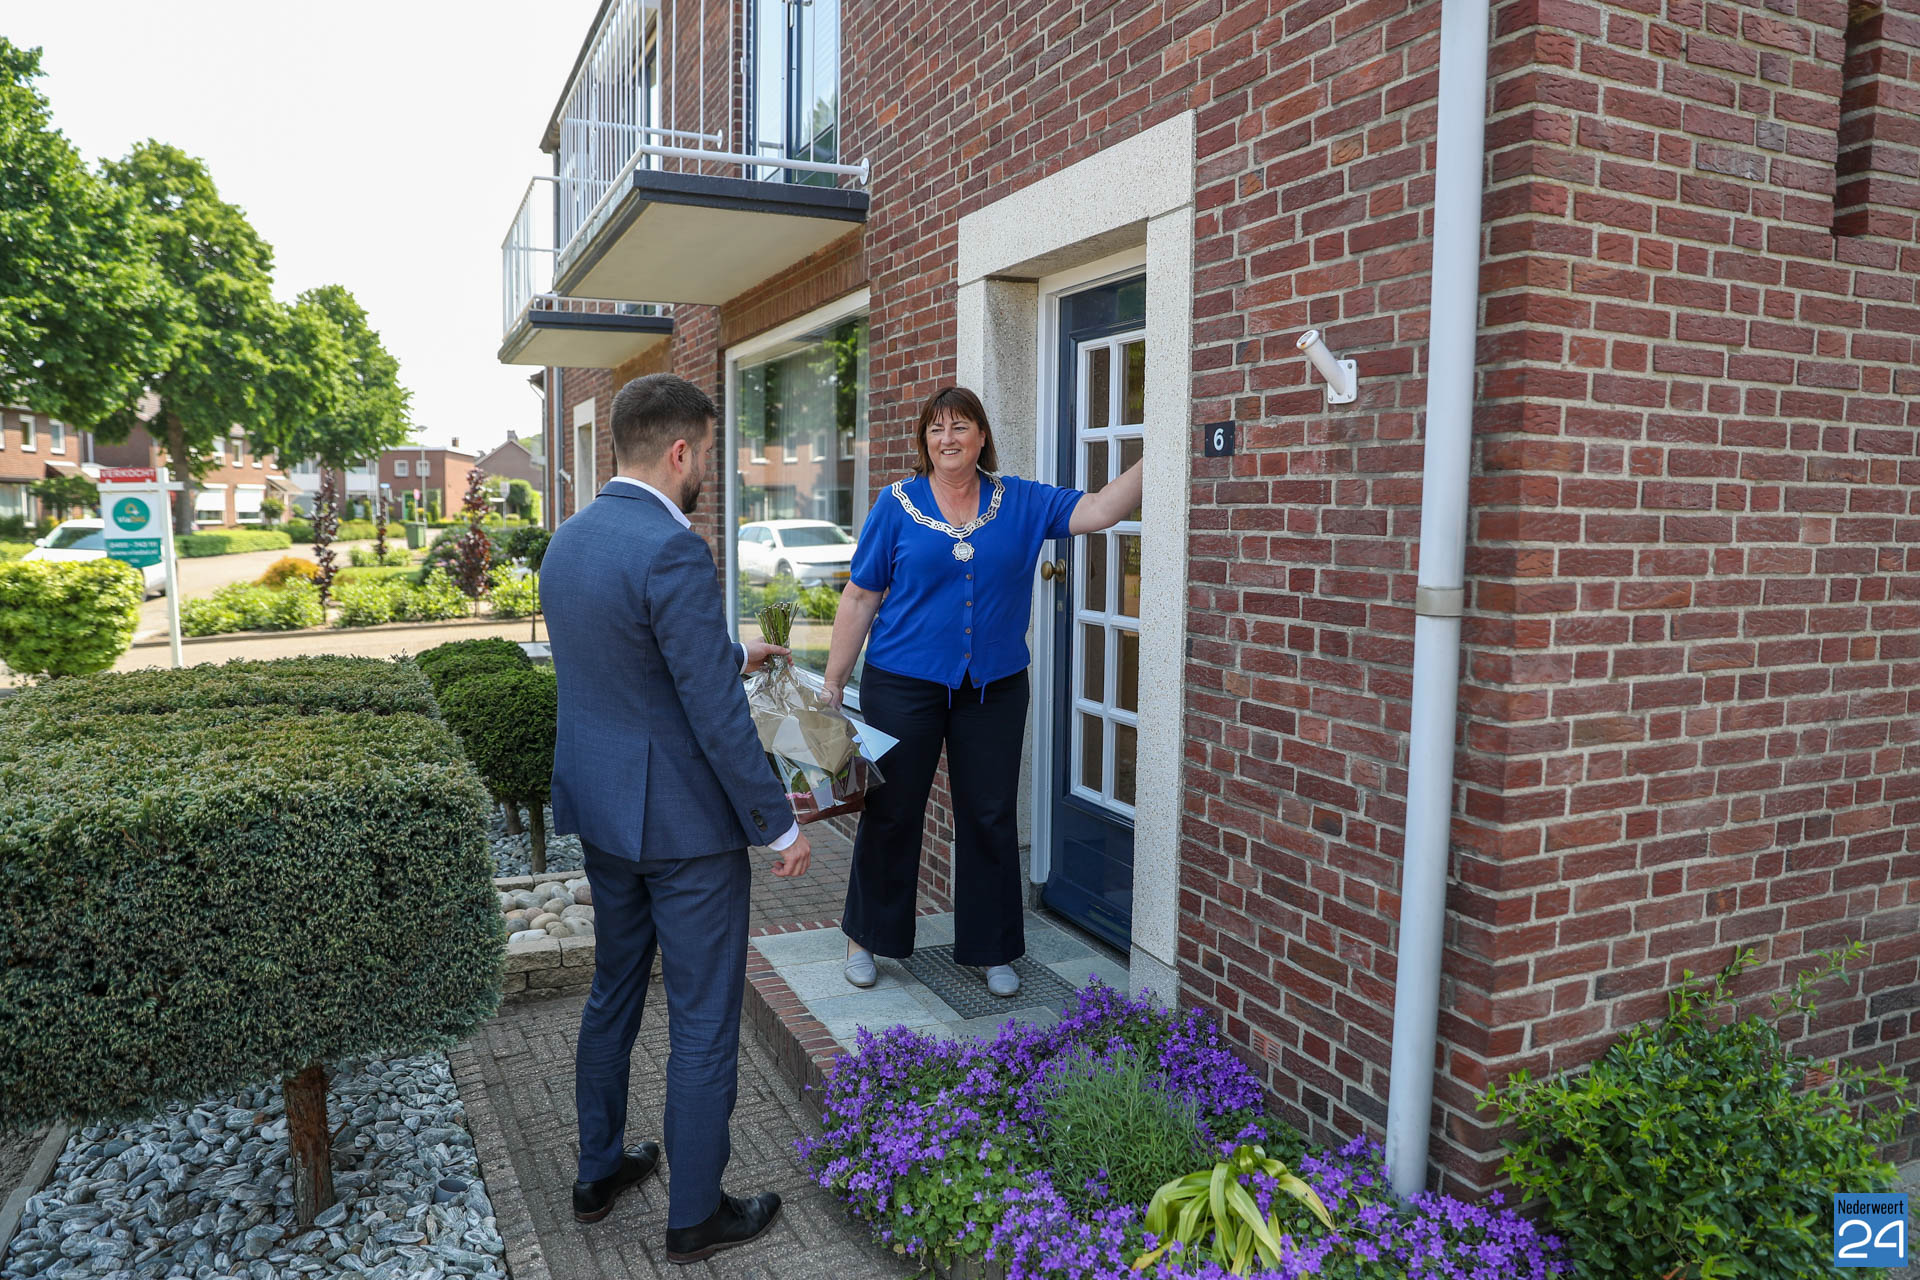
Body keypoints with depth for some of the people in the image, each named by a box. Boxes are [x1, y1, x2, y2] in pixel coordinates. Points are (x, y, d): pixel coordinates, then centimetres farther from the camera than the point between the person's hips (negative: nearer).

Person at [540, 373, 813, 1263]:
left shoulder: (568, 541, 6)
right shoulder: (672, 551, -23)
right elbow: (717, 714, -23)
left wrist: (732, 653, 30)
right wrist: (779, 825, -14)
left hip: (600, 809, 9)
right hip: (683, 821, -9)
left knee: (613, 992, 24)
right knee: (704, 1021, 7)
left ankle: (599, 1171, 39)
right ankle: (695, 1214, 23)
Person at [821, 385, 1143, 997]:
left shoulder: (1021, 502, 5)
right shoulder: (898, 503, -1)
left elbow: (1099, 510, -3)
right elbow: (860, 598, 0)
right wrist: (833, 685, -1)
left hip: (995, 689, 2)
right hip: (904, 686, -2)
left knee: (991, 819, 8)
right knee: (890, 813, 7)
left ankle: (991, 949, 25)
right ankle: (866, 937, 28)